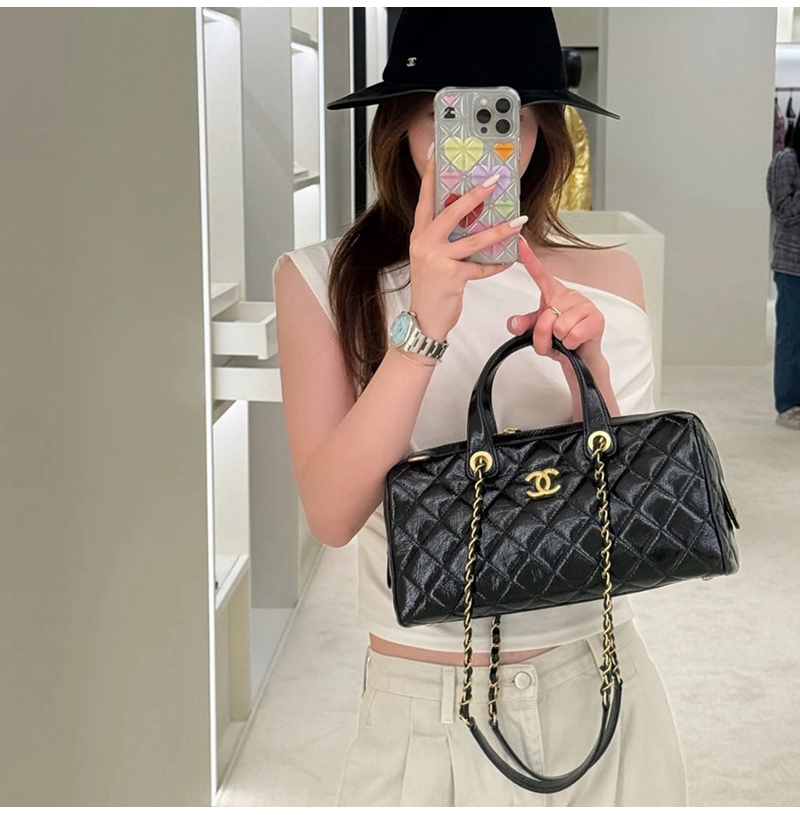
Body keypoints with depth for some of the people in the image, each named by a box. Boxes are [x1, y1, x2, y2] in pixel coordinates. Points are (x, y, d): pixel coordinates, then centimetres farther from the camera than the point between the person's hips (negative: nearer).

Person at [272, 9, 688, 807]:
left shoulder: (604, 279, -2)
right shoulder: (322, 279, -8)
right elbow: (332, 514, -17)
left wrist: (588, 371, -20)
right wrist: (424, 327, -27)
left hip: (596, 688, 2)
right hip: (421, 704, -2)